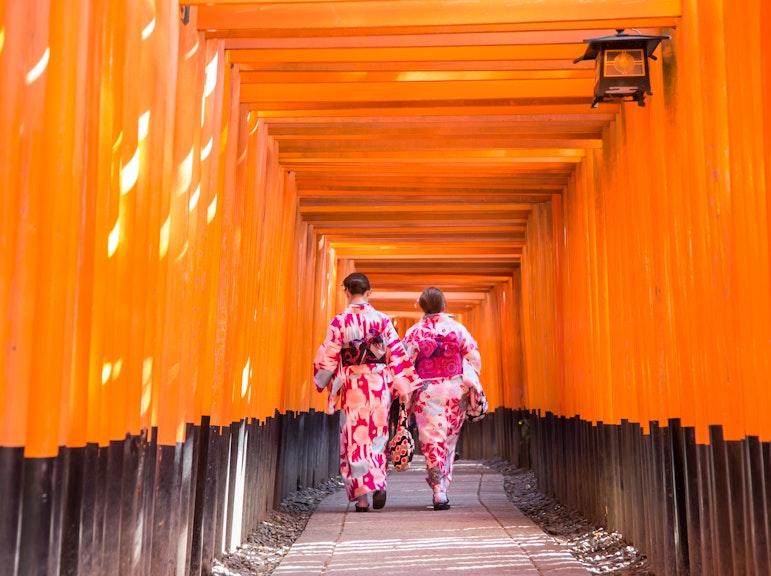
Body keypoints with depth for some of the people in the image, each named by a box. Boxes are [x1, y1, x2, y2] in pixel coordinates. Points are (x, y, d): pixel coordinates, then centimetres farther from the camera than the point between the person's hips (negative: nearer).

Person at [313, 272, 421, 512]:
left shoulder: (339, 322, -5)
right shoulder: (383, 320, -1)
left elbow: (328, 357, -1)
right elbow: (397, 355, -1)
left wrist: (322, 382, 15)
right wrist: (403, 386, 6)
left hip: (351, 386, -1)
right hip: (379, 384, 2)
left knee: (355, 438, 5)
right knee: (378, 435, 15)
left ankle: (362, 496, 3)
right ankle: (379, 485, 4)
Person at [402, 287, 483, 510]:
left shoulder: (414, 332, -3)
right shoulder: (457, 328, 2)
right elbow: (473, 357, 1)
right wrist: (473, 385, 9)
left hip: (427, 392, -2)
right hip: (455, 391, 2)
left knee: (432, 441, 0)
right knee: (450, 440, 15)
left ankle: (439, 491, -11)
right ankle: (443, 488, 21)